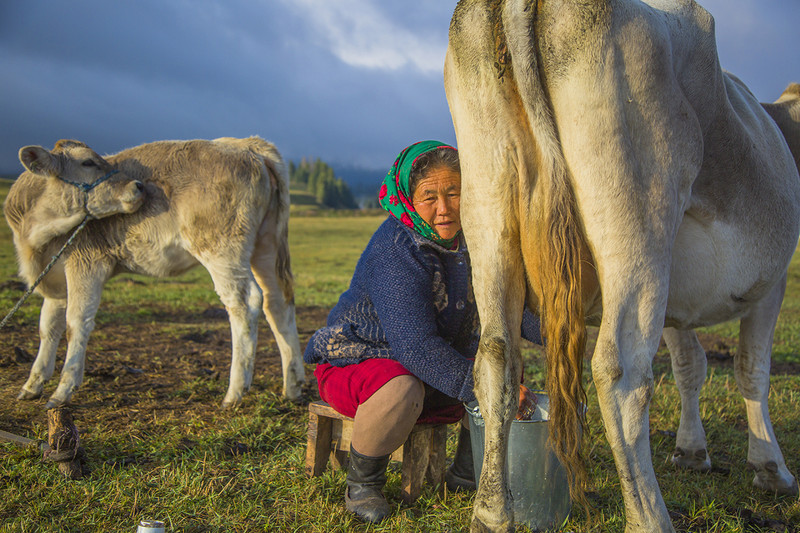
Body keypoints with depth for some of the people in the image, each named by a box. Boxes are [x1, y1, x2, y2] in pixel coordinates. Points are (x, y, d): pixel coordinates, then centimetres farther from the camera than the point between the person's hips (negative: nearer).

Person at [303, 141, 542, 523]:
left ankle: (466, 472, 12)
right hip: (351, 359, -8)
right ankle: (362, 482, -11)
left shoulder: (468, 241, -4)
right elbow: (415, 345, -35)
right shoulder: (395, 251, -29)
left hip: (430, 361, 8)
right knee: (401, 390, -39)